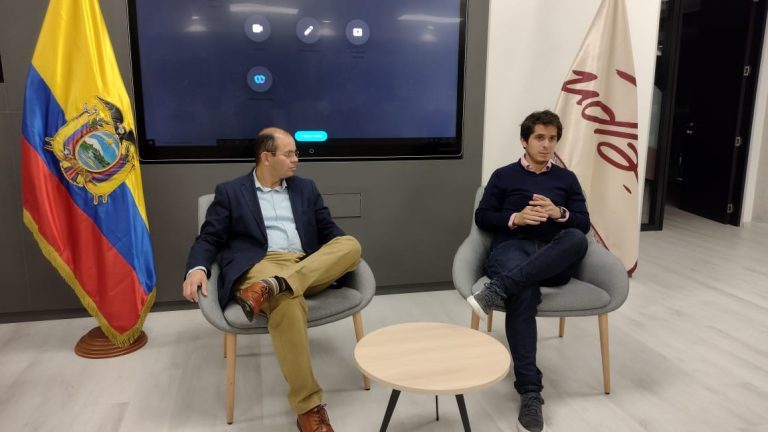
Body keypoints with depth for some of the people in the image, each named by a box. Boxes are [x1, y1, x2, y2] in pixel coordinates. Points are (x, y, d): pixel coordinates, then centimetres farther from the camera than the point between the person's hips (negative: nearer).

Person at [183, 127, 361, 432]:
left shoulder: (306, 188, 22)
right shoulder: (230, 192, 13)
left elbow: (328, 230, 20)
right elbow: (209, 239, 9)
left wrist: (347, 257, -2)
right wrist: (197, 269, -14)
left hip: (308, 269, 4)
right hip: (259, 266, -4)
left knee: (351, 244, -25)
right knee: (288, 304, -39)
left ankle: (269, 289, -37)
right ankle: (308, 406, -28)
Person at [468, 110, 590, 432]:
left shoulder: (567, 178, 23)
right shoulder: (503, 176, 18)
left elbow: (584, 224, 14)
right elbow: (482, 217, 11)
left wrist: (559, 213, -8)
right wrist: (515, 218, -7)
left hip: (554, 260, 2)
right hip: (511, 248, -2)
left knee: (576, 239, -36)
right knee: (524, 293, -39)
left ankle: (498, 289, -45)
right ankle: (530, 393, -40)